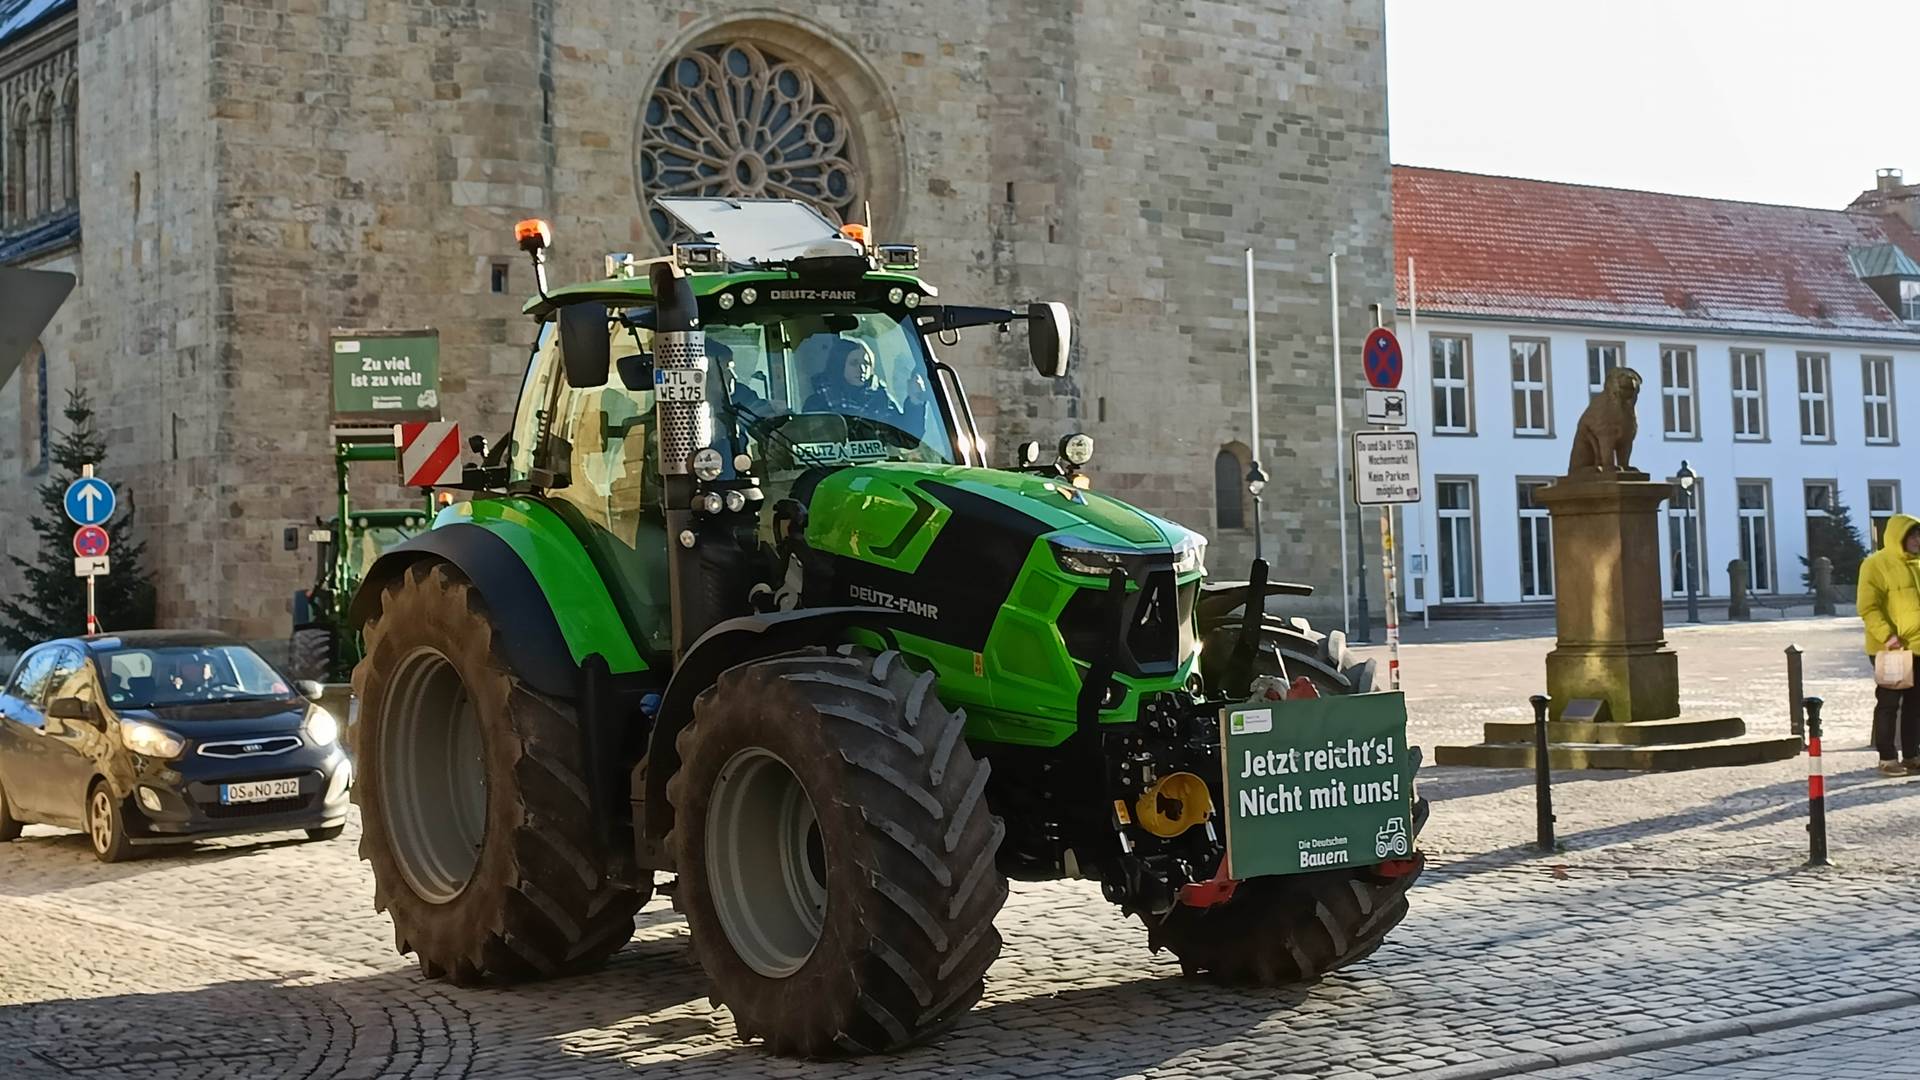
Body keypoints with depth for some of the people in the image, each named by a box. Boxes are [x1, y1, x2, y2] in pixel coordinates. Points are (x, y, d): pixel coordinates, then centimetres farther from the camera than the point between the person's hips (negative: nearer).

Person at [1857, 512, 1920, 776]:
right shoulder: (1876, 565, -9)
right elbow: (1867, 608, -15)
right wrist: (1887, 635, -25)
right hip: (1890, 650, -7)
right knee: (1889, 703, -2)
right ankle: (1887, 758, 3)